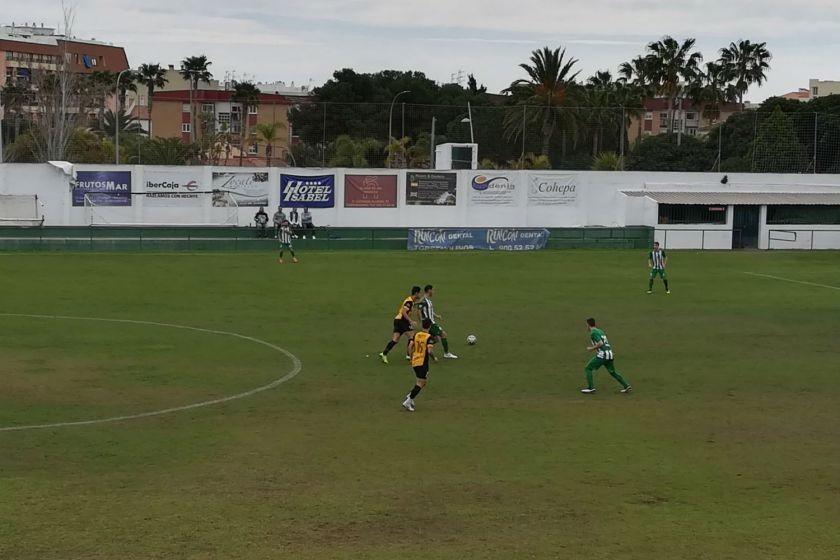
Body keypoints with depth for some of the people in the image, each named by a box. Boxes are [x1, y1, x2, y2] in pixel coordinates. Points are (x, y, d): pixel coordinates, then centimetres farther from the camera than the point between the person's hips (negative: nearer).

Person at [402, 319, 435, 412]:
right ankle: (408, 402, -7)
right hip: (423, 363, -7)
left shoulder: (416, 335, 5)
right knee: (421, 383, 0)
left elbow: (410, 346, 0)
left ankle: (409, 396, 15)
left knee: (424, 380, 23)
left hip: (414, 362, 7)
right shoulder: (429, 337, -11)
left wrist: (411, 357, 13)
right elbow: (429, 351, -19)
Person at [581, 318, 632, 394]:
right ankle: (626, 386, 15)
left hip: (602, 355, -8)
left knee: (588, 369, 2)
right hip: (610, 354, 8)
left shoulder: (593, 333, -6)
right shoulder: (601, 331, 21)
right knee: (612, 372, 21)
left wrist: (592, 348, -6)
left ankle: (591, 388, -6)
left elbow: (600, 343, -17)